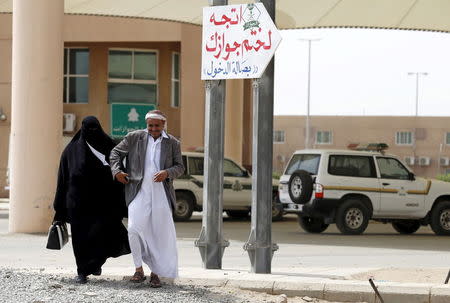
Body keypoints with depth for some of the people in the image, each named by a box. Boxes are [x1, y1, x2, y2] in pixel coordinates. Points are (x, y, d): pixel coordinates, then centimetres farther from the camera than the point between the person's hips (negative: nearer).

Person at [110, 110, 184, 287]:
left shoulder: (172, 143, 9)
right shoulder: (134, 138, 6)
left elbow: (180, 166, 9)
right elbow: (116, 153, 13)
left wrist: (167, 172, -11)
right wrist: (116, 171, -2)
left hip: (161, 194, 1)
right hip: (139, 193, -1)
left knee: (160, 234, 2)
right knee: (134, 229, -15)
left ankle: (155, 273, 12)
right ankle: (139, 269, -1)